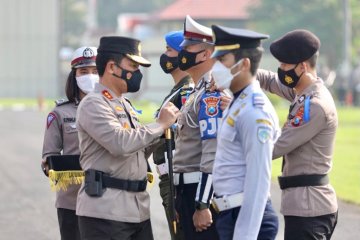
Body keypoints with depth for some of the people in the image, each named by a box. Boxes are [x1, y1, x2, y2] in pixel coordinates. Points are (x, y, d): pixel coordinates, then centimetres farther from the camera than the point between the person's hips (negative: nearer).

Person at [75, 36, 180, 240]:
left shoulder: (126, 106, 19)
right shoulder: (93, 104, -10)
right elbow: (120, 143, -23)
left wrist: (159, 132, 7)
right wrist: (160, 124, -13)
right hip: (105, 210, -9)